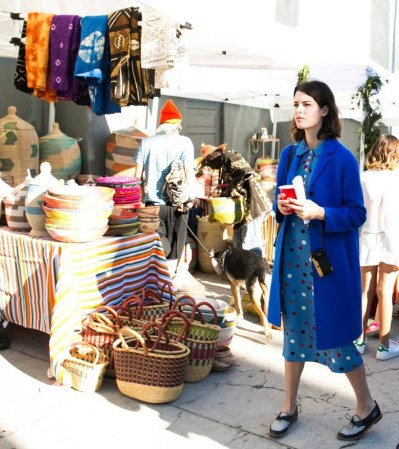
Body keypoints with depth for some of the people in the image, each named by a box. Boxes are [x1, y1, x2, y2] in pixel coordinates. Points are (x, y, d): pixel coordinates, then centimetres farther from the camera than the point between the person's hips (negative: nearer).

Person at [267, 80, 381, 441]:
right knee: (294, 331, 15)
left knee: (334, 336, 4)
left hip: (329, 260, -5)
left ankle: (367, 407, 29)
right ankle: (290, 407, 32)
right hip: (292, 257, 5)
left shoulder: (342, 159, -11)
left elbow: (357, 214, -9)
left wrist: (319, 213, -23)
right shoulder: (290, 155, 6)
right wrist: (281, 207, -8)